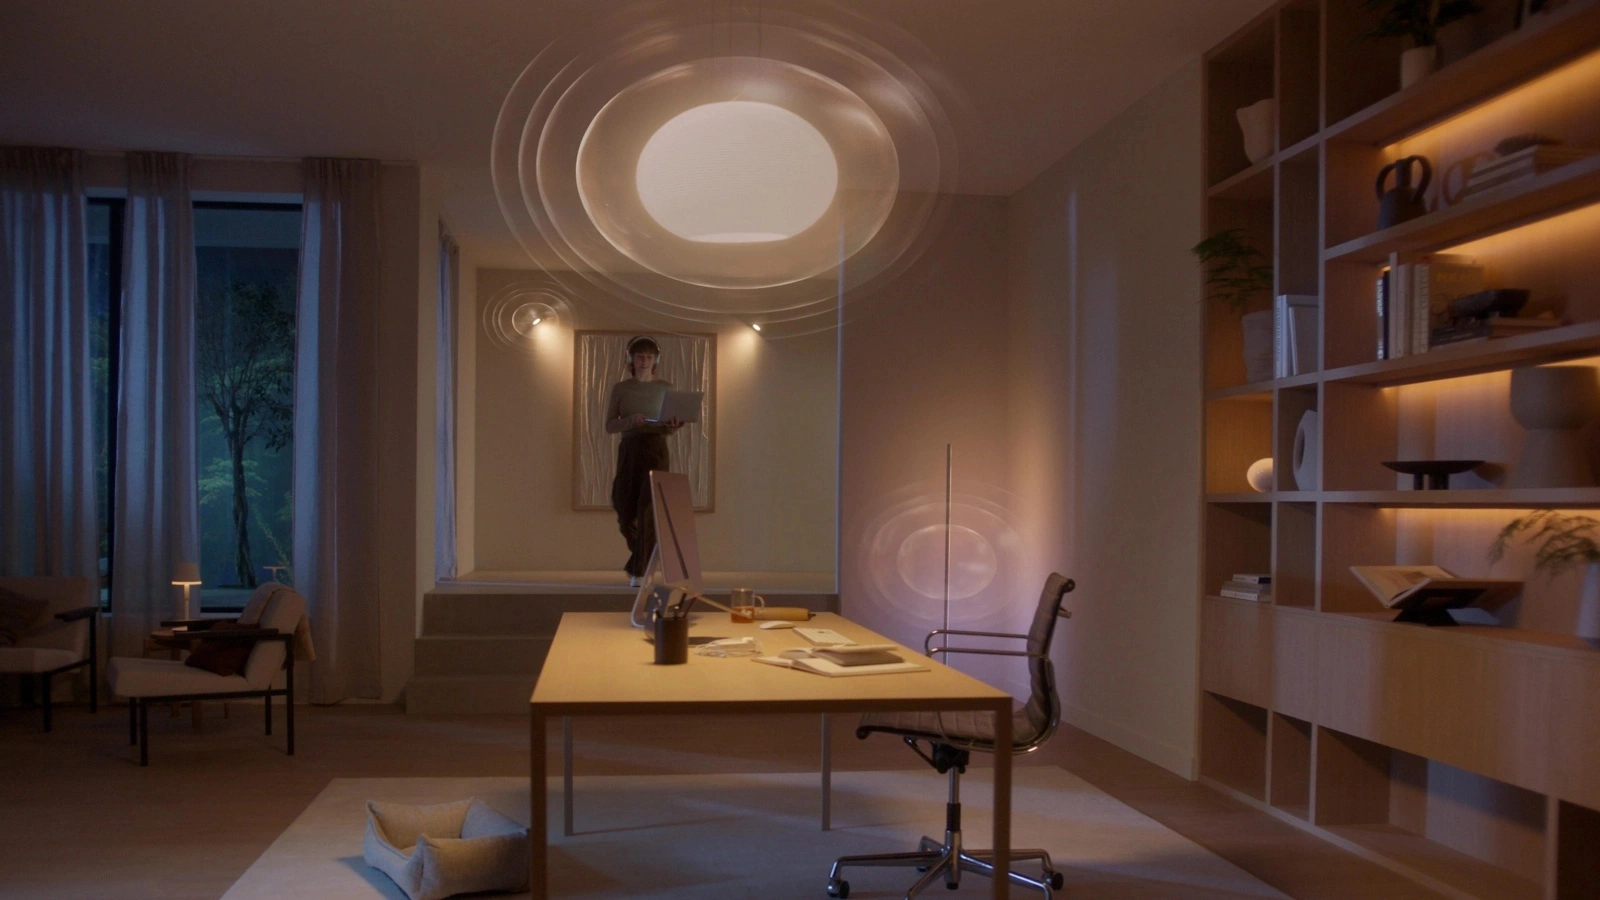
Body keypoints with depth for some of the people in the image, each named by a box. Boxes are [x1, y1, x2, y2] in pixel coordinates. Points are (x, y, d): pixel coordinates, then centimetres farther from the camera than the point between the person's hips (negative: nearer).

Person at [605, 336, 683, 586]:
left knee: (647, 510, -13)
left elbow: (669, 429, 9)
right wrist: (631, 420, -18)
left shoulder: (666, 387, 7)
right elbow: (609, 426, 1)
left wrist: (673, 426, -15)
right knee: (625, 512, 5)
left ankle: (640, 571, -8)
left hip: (656, 450, -1)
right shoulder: (620, 388, 6)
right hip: (629, 450, 1)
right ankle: (643, 560, 32)